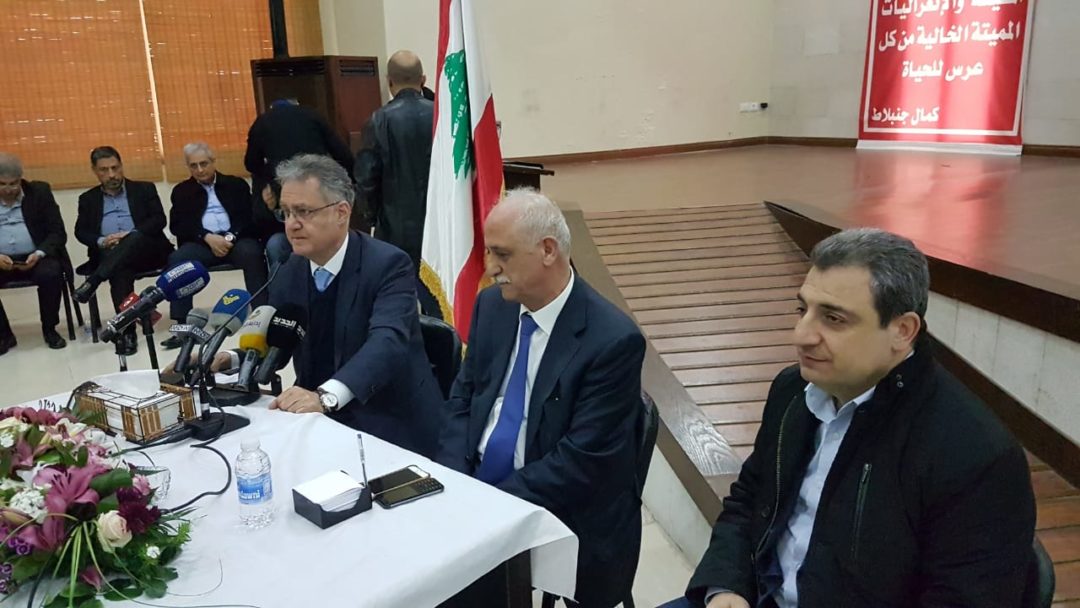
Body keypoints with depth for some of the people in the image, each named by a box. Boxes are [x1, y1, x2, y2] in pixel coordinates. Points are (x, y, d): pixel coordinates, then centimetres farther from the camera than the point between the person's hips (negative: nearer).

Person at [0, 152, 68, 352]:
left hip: (35, 257, -1)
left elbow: (58, 232, 1)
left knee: (50, 273, -32)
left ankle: (49, 329, -11)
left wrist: (39, 254, -18)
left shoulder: (39, 192, 4)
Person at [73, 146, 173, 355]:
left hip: (146, 250, -1)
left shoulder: (144, 189, 17)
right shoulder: (88, 199, 23)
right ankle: (127, 331, -42)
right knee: (120, 270, -35)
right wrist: (101, 241, -9)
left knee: (134, 239, -37)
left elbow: (159, 220, 3)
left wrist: (131, 234, -13)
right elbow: (81, 232, 13)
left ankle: (92, 283, -44)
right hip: (108, 254, 1)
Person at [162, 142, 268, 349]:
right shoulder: (181, 191, 20)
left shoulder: (236, 184, 17)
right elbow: (177, 225, 7)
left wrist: (230, 237, -14)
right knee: (177, 258, -29)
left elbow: (249, 217, 5)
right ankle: (183, 326, -30)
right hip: (202, 242, 1)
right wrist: (207, 237, -11)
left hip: (236, 239, -1)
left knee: (252, 253, -35)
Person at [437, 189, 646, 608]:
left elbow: (581, 461, -19)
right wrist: (454, 482, -7)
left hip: (561, 523, -6)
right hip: (475, 488, 6)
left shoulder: (612, 339, -19)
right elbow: (463, 398, 8)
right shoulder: (492, 306, 1)